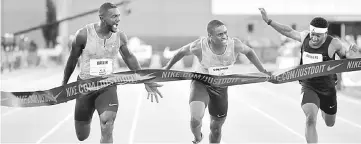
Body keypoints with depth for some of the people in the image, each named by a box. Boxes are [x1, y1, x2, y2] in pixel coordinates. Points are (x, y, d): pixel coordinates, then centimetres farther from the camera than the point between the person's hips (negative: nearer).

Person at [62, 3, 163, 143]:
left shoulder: (120, 36, -9)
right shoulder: (84, 34, -16)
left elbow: (129, 57, 10)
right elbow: (72, 60, 0)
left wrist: (146, 81, 11)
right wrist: (64, 84, 11)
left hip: (108, 86, 1)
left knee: (107, 130, -22)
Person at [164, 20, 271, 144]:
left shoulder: (235, 45, -24)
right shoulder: (199, 46, -30)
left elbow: (249, 51, -1)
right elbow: (182, 52, -9)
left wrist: (262, 71, 6)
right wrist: (166, 68, 4)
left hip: (221, 87, 3)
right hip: (201, 83, -3)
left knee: (216, 128, 14)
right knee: (196, 119, -27)